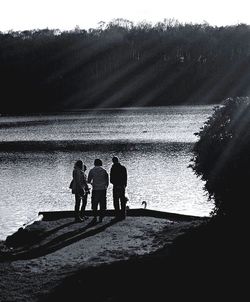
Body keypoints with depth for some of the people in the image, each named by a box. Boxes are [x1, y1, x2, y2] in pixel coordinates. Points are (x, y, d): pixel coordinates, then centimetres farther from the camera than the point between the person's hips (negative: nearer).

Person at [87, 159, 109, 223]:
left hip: (95, 189, -1)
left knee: (94, 204, 7)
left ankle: (95, 217, 1)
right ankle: (101, 217, 4)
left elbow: (89, 181, 3)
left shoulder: (92, 170, -1)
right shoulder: (104, 170, 0)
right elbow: (107, 180, 3)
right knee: (102, 204, 6)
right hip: (103, 189, 1)